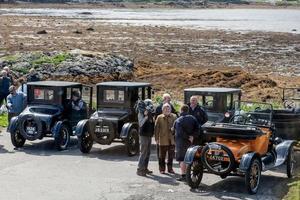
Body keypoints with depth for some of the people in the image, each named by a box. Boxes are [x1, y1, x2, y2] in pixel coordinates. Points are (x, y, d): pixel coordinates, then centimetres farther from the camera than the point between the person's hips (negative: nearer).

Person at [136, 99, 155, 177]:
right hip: (144, 135, -8)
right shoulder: (141, 113, -11)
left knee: (148, 153, 13)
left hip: (149, 135, 8)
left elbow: (152, 123, 20)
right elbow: (141, 123, -25)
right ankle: (139, 169, -6)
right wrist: (146, 116, -35)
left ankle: (145, 168, 21)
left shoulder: (150, 114, 13)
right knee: (143, 153, -9)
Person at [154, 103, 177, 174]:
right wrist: (156, 138, -4)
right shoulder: (159, 117, 0)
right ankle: (162, 169, 15)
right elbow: (156, 128, 0)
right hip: (163, 140, -2)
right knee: (162, 156, 5)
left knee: (171, 155, 8)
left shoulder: (174, 116, 4)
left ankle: (170, 168, 20)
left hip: (172, 140, 2)